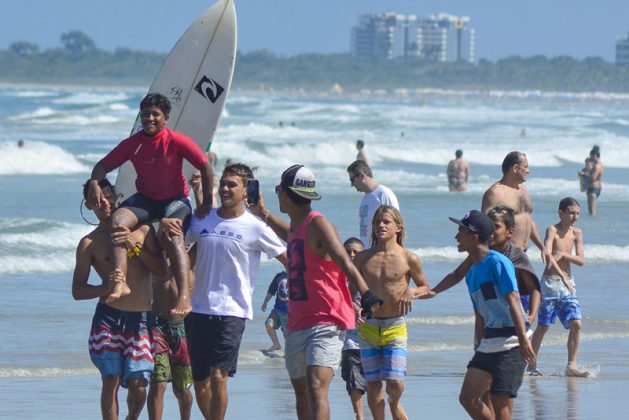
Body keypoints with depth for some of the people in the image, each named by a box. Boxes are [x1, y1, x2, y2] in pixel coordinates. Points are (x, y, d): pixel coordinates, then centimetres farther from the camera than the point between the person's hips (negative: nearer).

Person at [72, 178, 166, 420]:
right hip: (109, 317, -1)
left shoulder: (142, 230, 10)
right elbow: (77, 291, 0)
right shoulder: (89, 243, 4)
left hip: (141, 319, 1)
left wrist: (136, 246, -12)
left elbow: (161, 269, 2)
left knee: (138, 383, -6)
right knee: (111, 380, -10)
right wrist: (106, 288, -19)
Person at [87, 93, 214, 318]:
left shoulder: (177, 141, -13)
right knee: (118, 218, -27)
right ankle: (120, 282, -35)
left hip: (175, 200, -4)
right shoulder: (132, 144, -3)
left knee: (173, 234, -33)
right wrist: (94, 183, -19)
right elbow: (103, 166, 3)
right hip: (145, 198, 4)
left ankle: (184, 297, -40)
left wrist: (206, 203, -8)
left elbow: (205, 166, -9)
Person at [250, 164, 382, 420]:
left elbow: (345, 263, -26)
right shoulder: (296, 228, 14)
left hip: (326, 323, -10)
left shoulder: (317, 225, -13)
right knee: (301, 393, 15)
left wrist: (365, 294, -40)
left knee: (317, 387, -24)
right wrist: (263, 214, 51)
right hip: (297, 325, 10)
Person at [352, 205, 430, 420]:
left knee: (395, 384, -11)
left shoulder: (408, 259, -2)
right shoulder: (363, 258, 4)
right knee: (373, 385, 2)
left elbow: (426, 288, 9)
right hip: (368, 327, 2)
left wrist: (412, 292, -12)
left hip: (395, 327, -2)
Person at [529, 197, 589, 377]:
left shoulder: (576, 233, 7)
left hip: (568, 283, 5)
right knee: (543, 326, -2)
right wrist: (563, 278, -34)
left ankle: (571, 366, -1)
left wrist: (563, 255, -16)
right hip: (551, 282, -5)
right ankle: (531, 366, 8)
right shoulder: (552, 230, -10)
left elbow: (581, 260, 2)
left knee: (576, 324, -6)